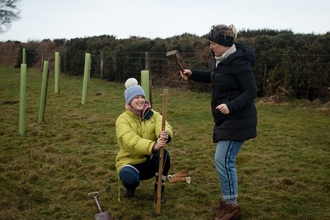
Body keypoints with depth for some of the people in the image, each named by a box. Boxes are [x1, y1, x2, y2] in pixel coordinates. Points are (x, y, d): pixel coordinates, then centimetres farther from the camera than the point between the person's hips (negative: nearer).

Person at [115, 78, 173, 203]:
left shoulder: (153, 115, -2)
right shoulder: (123, 119, -13)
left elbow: (166, 128, -24)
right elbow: (131, 141, -33)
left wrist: (166, 135, -51)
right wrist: (153, 146, -52)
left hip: (150, 162, 3)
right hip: (130, 162, -3)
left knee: (163, 154, -31)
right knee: (129, 179, -36)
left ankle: (159, 190, -7)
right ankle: (131, 186, 5)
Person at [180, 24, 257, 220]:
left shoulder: (239, 61, -20)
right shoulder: (222, 59, 8)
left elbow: (251, 91, -22)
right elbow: (213, 77, 27)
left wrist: (231, 106, -34)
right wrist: (192, 74, 16)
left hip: (237, 120, -10)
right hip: (226, 119, 10)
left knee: (223, 161, -8)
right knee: (226, 161, 14)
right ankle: (227, 202, 26)